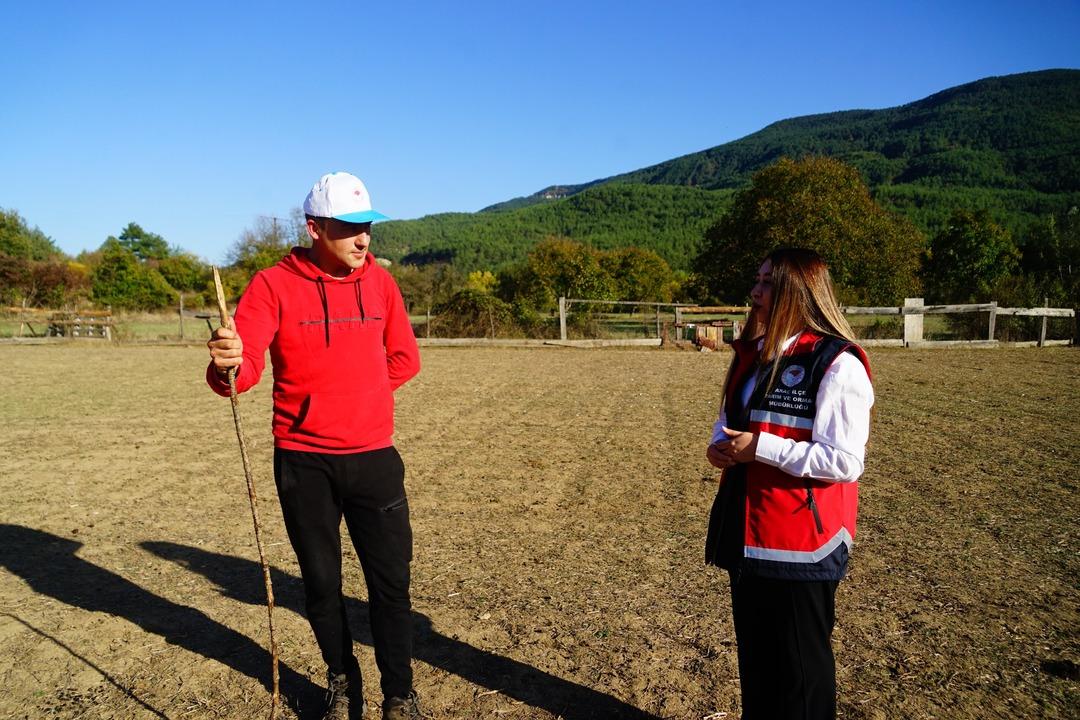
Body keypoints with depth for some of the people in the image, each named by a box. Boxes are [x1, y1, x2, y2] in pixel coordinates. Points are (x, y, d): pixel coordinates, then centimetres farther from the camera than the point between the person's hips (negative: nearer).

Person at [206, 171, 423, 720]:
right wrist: (228, 368, -42)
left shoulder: (379, 280, 3)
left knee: (391, 582, 4)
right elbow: (243, 364, -20)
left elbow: (404, 359, 12)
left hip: (374, 457, 2)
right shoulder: (273, 285, -8)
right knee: (321, 583, 12)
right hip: (303, 463, -1)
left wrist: (354, 395, 2)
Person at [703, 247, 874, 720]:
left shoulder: (836, 365, -17)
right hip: (746, 533, 8)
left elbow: (844, 462, -22)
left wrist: (760, 447, -22)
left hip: (802, 542, -8)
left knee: (799, 664, 11)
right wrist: (719, 444, -1)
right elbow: (729, 419, 21)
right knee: (753, 652, 22)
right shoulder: (752, 354, 9)